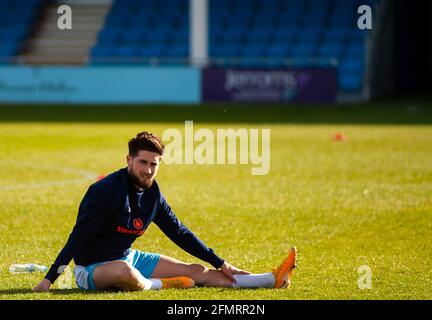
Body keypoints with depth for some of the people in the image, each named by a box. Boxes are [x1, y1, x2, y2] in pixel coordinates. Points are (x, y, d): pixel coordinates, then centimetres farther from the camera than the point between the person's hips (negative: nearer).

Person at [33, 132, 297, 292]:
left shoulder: (153, 194, 2)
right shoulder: (107, 191, -21)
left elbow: (180, 233, 13)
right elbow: (78, 237, -22)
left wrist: (220, 264, 12)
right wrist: (50, 279, -28)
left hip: (129, 258, 7)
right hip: (92, 268, -7)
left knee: (198, 272, 3)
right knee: (125, 272, -44)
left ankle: (274, 279, 3)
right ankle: (160, 284, -12)